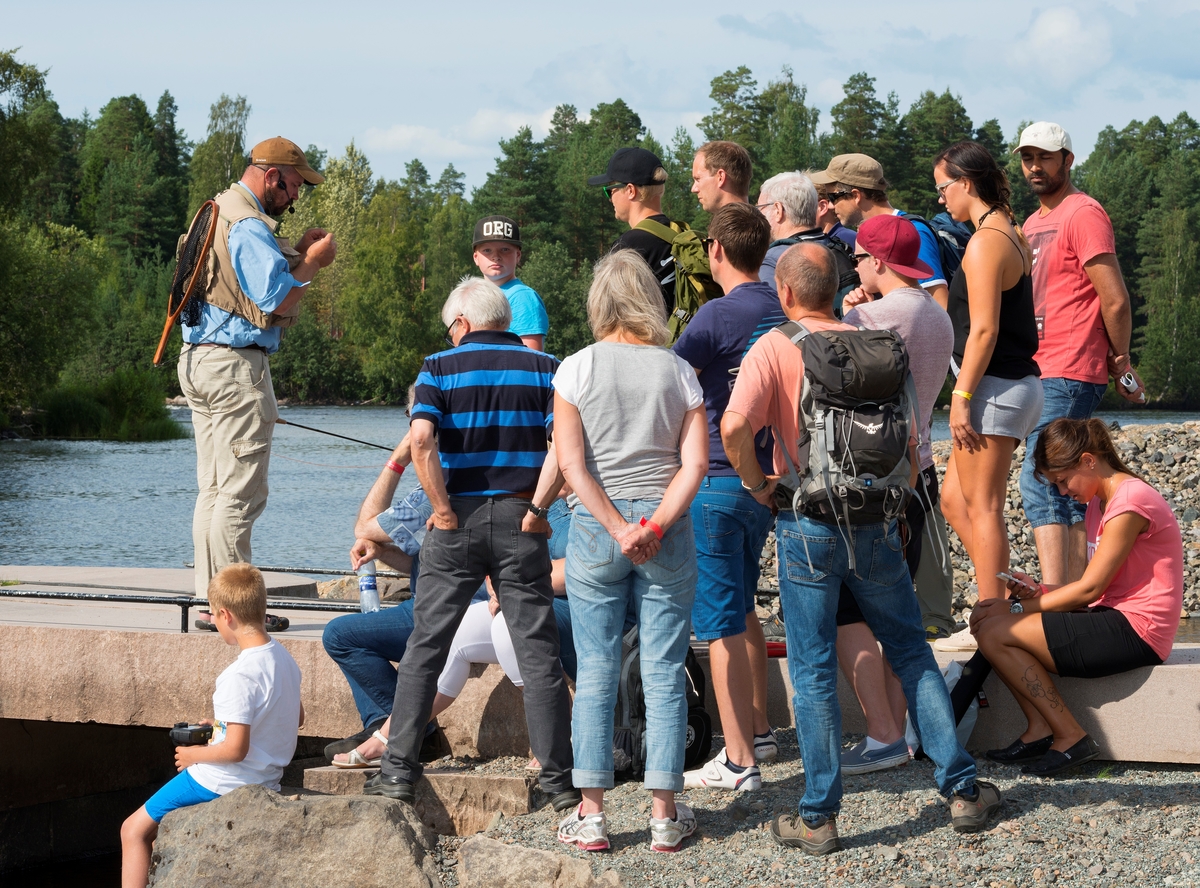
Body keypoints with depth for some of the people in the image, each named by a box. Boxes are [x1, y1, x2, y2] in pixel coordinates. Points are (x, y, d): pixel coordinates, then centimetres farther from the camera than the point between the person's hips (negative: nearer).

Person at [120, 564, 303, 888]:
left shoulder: (240, 676, -26)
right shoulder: (283, 658, 0)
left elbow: (235, 750, -28)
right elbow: (297, 718, 17)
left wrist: (193, 755, -9)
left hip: (221, 782, -9)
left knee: (134, 830, 6)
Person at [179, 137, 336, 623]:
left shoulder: (217, 213, 19)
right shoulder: (250, 225, -14)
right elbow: (278, 302, -19)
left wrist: (295, 254, 15)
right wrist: (312, 262, -6)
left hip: (198, 360, 11)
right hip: (236, 364, -11)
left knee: (214, 488, 12)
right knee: (240, 492, -8)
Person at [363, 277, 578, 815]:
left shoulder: (441, 367, 1)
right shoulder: (543, 368, 6)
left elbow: (421, 438, -15)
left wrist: (443, 508, -8)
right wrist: (540, 504, -2)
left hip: (458, 522, -1)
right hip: (520, 520, 1)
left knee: (425, 647, 7)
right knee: (538, 651, 3)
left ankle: (399, 769, 7)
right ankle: (558, 778, 3)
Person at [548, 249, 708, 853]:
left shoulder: (577, 369, -1)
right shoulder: (679, 372, 3)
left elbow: (571, 463, -8)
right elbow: (695, 462, -6)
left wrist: (618, 529, -9)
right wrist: (655, 525, -10)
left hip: (595, 529, -1)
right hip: (668, 533, 1)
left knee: (595, 672, 4)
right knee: (664, 673, 4)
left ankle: (591, 815, 4)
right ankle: (665, 816, 5)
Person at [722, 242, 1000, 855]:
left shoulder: (773, 349, -7)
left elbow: (735, 426, -22)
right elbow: (907, 439, 10)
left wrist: (757, 482, -6)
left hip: (808, 525, -3)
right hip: (878, 522, 3)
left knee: (813, 672, 3)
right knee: (912, 655, 15)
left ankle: (818, 817, 5)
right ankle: (961, 789, 17)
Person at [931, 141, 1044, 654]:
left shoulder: (985, 243, -14)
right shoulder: (1012, 236, 16)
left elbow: (984, 329, -19)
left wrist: (962, 396, -18)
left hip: (994, 387, -10)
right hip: (1015, 385, 10)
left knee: (981, 508, -6)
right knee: (954, 502, 14)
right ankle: (999, 605, 14)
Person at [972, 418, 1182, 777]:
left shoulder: (1130, 501, -15)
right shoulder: (1099, 503, 17)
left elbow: (1089, 589, -17)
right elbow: (1095, 588, 12)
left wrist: (1017, 608, -12)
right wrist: (1038, 591, -4)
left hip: (1136, 632, -11)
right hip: (1116, 618, 11)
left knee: (994, 632, -15)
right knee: (988, 621, 5)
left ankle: (1070, 737, -11)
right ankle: (1041, 731, -3)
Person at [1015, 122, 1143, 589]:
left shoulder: (1083, 214, -9)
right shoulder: (1033, 223, 21)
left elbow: (1115, 301, -13)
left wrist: (1120, 364, -3)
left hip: (1069, 375, -9)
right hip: (1040, 375, 9)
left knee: (1040, 484, -16)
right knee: (1067, 489, 8)